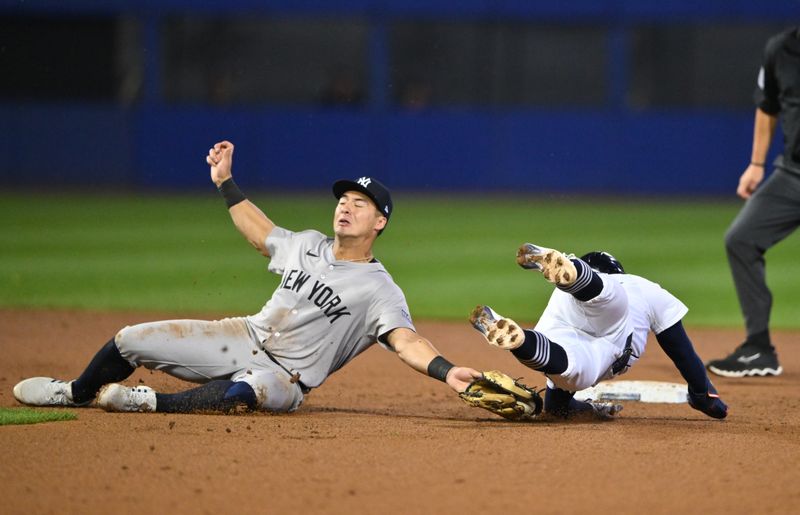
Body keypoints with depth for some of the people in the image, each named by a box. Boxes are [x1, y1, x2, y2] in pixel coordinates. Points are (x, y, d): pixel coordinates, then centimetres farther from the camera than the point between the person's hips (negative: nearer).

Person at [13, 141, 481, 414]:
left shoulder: (381, 291, -12)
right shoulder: (308, 245, 10)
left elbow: (406, 340, -26)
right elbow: (260, 232, 28)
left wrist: (446, 370, -45)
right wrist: (225, 180, 26)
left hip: (285, 376, -6)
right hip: (245, 339, 7)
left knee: (243, 392, -44)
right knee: (132, 341, 0)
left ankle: (154, 403, -24)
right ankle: (77, 393, 29)